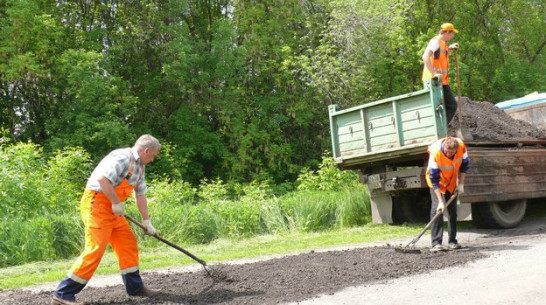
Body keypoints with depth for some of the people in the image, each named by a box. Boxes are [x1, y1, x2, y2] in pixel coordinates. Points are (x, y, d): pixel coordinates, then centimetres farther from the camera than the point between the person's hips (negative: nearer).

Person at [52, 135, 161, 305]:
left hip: (112, 209, 10)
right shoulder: (122, 157, -17)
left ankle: (135, 287, 21)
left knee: (128, 244, 10)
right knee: (95, 250, -13)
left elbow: (140, 195, 20)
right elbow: (103, 178, -29)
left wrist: (146, 221, 18)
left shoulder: (139, 167, 16)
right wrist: (116, 203, -21)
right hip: (96, 203, -10)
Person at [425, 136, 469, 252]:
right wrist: (440, 201, -34)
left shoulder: (461, 147, -27)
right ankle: (436, 243, -19)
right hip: (437, 182, -4)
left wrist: (461, 184, -10)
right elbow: (434, 179, -32)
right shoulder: (435, 153, -37)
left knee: (453, 210, 7)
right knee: (437, 209, -18)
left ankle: (452, 241, 18)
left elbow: (464, 165, -5)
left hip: (452, 182, 4)